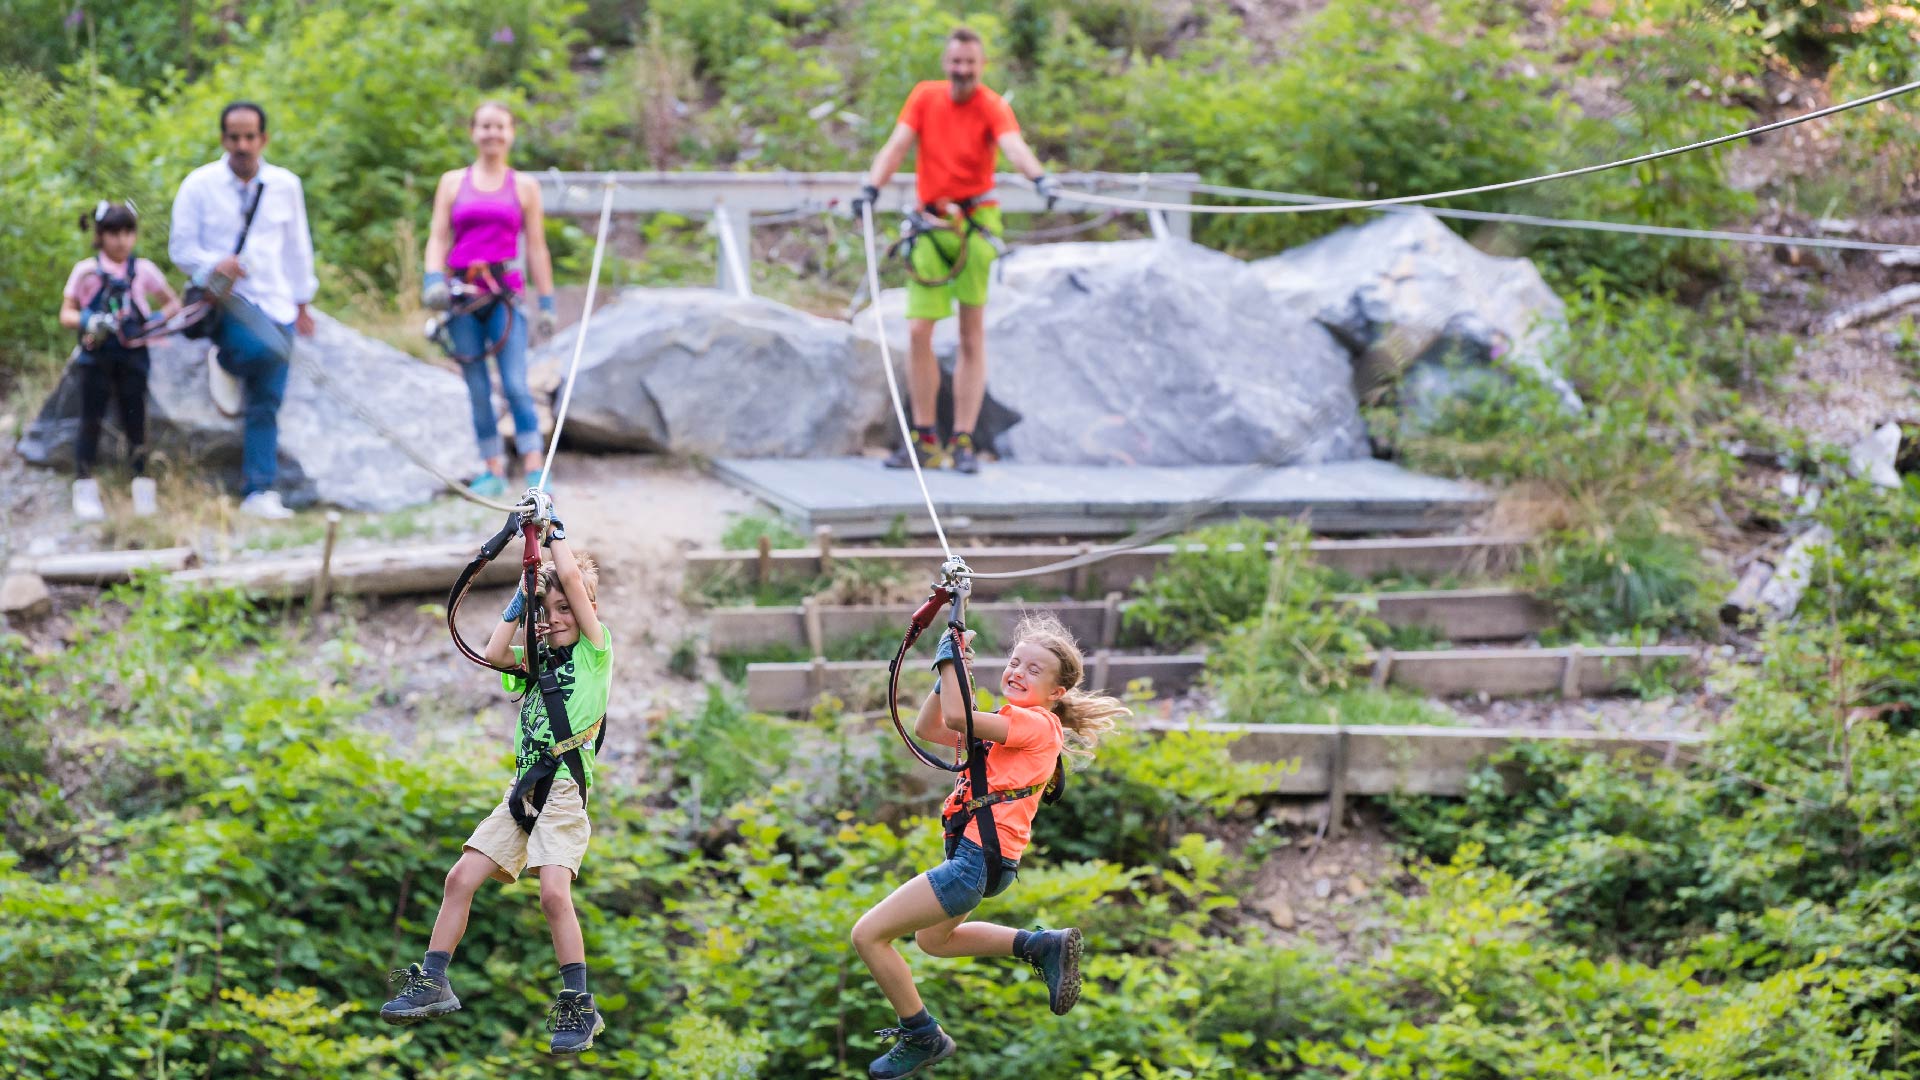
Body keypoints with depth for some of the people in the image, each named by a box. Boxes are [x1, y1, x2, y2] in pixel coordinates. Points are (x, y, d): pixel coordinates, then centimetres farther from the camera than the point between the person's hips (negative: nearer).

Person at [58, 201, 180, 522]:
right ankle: (85, 490, 2)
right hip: (96, 355, -1)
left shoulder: (143, 270, 4)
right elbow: (66, 314, -1)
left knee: (135, 420, 4)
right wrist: (88, 321, -21)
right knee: (91, 420, -1)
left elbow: (172, 302, 14)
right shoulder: (86, 271, -1)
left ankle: (143, 492, 10)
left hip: (133, 354, 1)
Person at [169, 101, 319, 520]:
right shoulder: (200, 185, -2)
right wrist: (214, 264, -19)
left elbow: (297, 247, 18)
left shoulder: (285, 186, 8)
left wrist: (302, 303, 18)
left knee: (266, 405, 1)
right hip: (225, 298, -4)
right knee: (269, 349, -34)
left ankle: (258, 491, 6)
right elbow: (181, 247, 1)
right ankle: (224, 361, -1)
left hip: (274, 303, 4)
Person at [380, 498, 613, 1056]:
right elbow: (495, 655, 0)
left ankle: (579, 1006, -16)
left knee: (554, 891, -23)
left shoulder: (595, 649, 2)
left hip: (565, 790, -7)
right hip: (523, 789, 7)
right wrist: (524, 596, 7)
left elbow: (572, 577, -7)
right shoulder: (538, 658, 19)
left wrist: (553, 531, 6)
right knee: (462, 876, -1)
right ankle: (432, 983, 6)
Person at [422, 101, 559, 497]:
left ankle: (534, 469, -12)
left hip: (505, 294, -2)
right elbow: (437, 238, 9)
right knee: (477, 391, 3)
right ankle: (494, 471, 8)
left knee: (516, 385, -13)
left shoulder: (524, 187, 10)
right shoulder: (453, 182, 12)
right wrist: (433, 282, -8)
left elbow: (536, 248, 10)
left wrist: (546, 302, 6)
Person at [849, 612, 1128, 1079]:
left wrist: (950, 658, -13)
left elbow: (957, 717, -25)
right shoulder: (1010, 725, 17)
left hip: (979, 859, -11)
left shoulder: (1037, 724, -12)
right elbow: (928, 728, 17)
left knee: (868, 935, -8)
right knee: (932, 939, 34)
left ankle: (922, 1038, 6)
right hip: (977, 853, 11)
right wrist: (948, 672, 6)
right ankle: (1043, 946, 26)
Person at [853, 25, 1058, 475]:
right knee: (918, 332, -2)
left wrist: (1039, 177, -44)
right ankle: (924, 440, 8)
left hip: (975, 223, -3)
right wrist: (872, 188, -19)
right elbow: (897, 146, -3)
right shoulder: (925, 96, 4)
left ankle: (963, 442, 5)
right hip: (931, 225, 3)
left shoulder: (992, 106, -6)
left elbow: (1014, 145, -24)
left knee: (972, 336, 0)